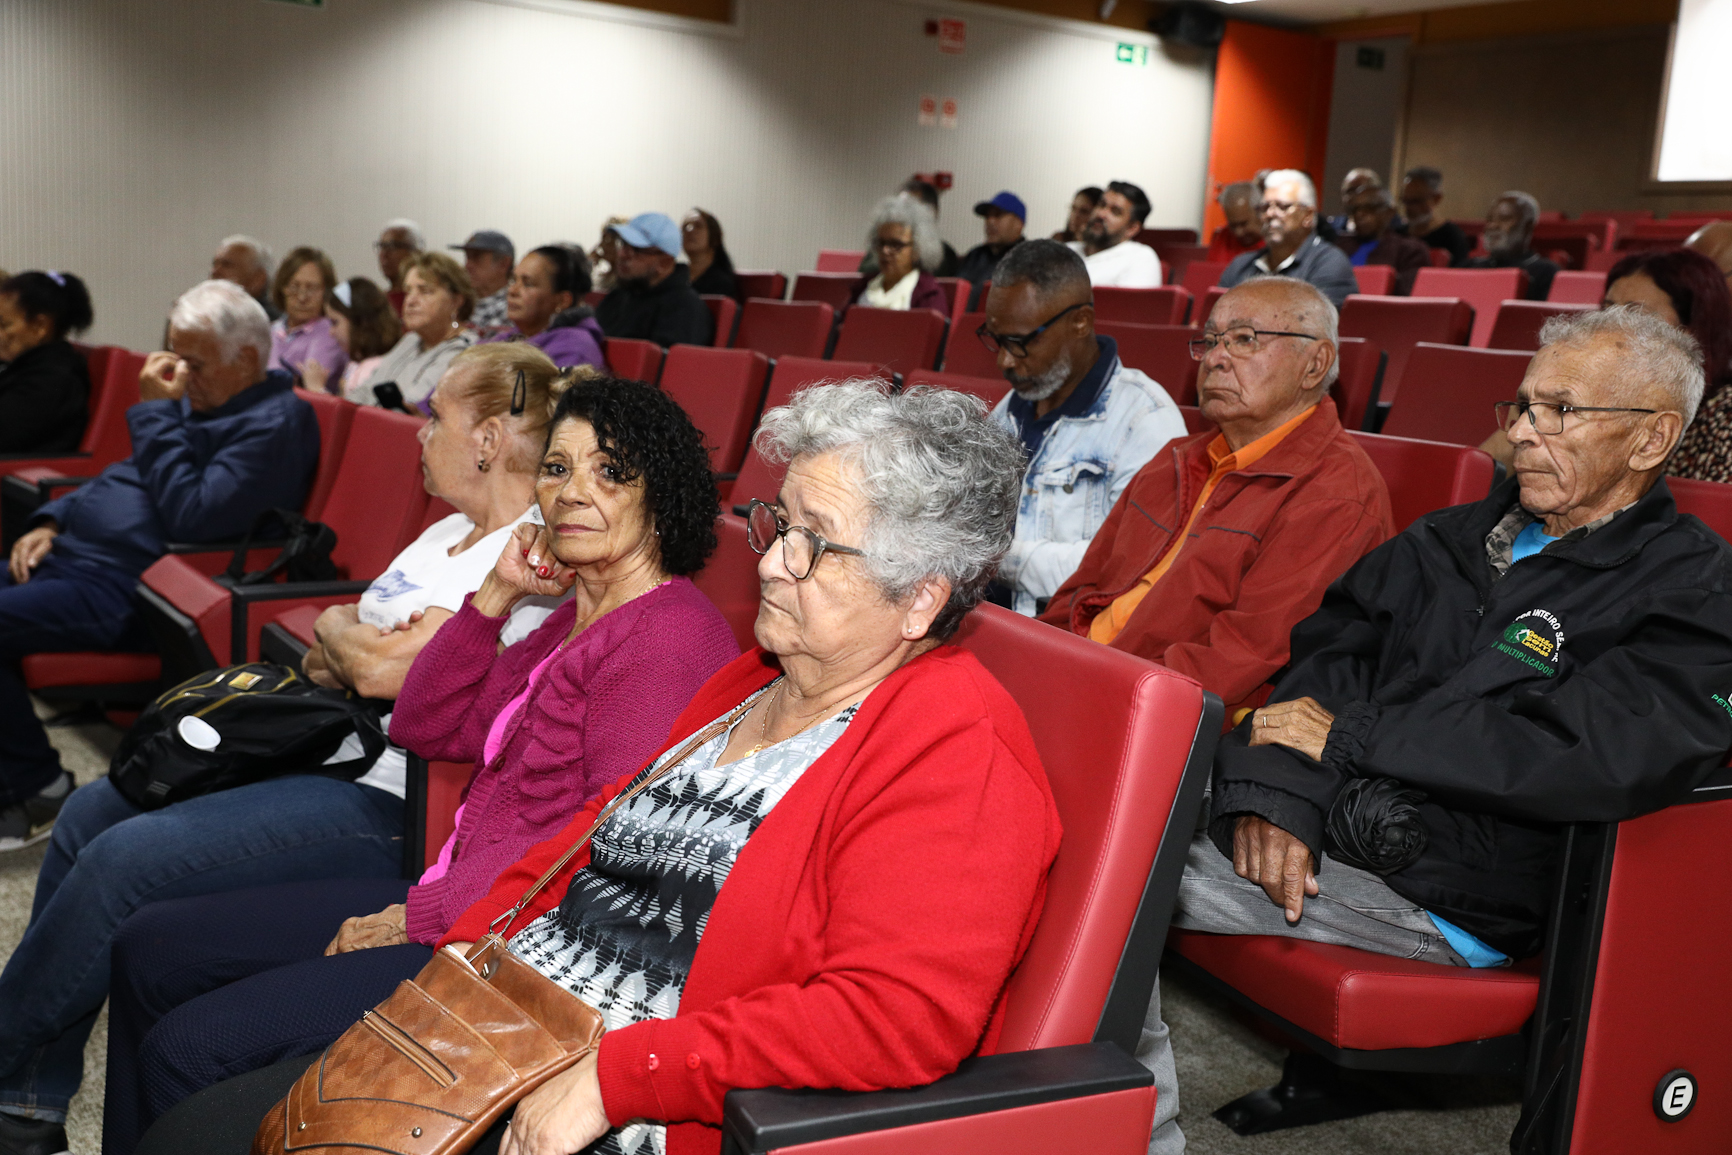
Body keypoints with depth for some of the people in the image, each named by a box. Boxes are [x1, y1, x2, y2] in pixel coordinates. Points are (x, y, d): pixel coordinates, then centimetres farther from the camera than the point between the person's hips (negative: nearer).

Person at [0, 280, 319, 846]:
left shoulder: (274, 424, -13)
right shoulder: (195, 400, 18)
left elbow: (190, 515, -23)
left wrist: (157, 414, -17)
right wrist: (51, 522, 11)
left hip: (123, 588, -11)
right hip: (72, 555, 11)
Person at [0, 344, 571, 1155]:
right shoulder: (454, 530, 15)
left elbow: (385, 669, -24)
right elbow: (351, 641, 19)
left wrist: (334, 628, -3)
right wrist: (333, 652, -3)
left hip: (384, 807, -11)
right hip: (326, 751, 11)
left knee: (125, 860, -17)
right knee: (91, 813, 8)